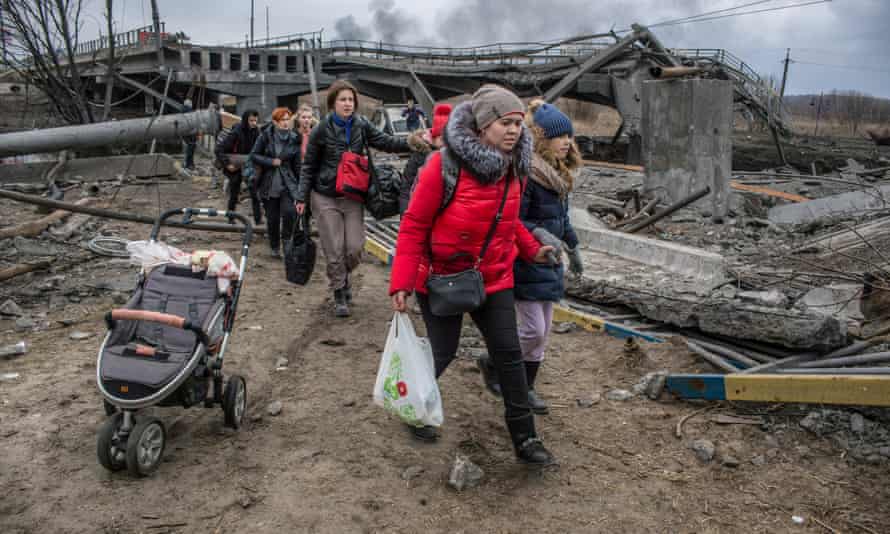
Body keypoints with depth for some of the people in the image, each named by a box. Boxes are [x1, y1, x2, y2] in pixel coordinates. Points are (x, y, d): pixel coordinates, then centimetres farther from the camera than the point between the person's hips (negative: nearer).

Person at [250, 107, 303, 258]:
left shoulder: (294, 139, 2)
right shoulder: (265, 136, -1)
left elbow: (297, 164, 5)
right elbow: (253, 155, -1)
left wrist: (300, 185, 3)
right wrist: (272, 162, -13)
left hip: (288, 184, 0)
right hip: (269, 184, 0)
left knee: (290, 212, -20)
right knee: (272, 218, 6)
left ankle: (286, 240, 5)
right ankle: (275, 248, 25)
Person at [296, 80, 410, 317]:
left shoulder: (361, 126, 0)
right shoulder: (322, 130, -7)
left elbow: (385, 142, -2)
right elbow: (309, 166, 0)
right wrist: (302, 197, -1)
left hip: (353, 197, 3)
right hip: (326, 198, -2)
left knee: (355, 248, 1)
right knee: (334, 251, 0)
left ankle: (343, 276, 33)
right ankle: (340, 296, 17)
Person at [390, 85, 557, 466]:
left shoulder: (514, 166, 0)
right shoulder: (444, 165, -20)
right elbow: (414, 225, -16)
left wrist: (531, 249, 4)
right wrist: (401, 282, -18)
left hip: (493, 278, 5)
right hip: (441, 277, -5)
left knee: (509, 355, 4)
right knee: (443, 353, 7)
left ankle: (525, 438, 17)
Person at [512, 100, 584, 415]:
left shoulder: (558, 174, 9)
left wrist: (573, 248, 24)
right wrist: (539, 234, -34)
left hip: (549, 262, 9)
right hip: (525, 263, -9)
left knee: (544, 331, 12)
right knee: (534, 330, -7)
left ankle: (527, 387, 25)